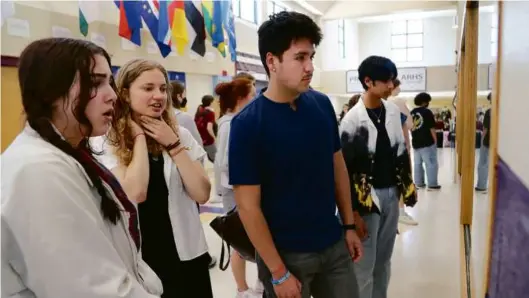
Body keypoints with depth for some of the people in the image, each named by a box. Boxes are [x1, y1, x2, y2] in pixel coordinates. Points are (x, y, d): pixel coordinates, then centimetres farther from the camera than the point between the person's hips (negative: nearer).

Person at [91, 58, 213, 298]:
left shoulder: (181, 135, 0)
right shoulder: (107, 143, -8)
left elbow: (202, 194, -8)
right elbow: (135, 193, -23)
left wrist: (172, 144, -13)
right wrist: (139, 137, -15)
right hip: (138, 257, -3)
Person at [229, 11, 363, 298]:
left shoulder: (322, 104, -3)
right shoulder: (247, 123, -17)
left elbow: (337, 165, 8)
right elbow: (249, 205, -15)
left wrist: (349, 225, 9)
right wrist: (278, 272, -13)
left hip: (333, 245, 5)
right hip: (286, 254, -4)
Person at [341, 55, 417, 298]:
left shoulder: (393, 111, 5)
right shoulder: (353, 119, -14)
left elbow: (402, 152, 15)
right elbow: (344, 169, -14)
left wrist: (407, 188, 13)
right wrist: (353, 212, -15)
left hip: (391, 195, 6)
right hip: (366, 197, -6)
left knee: (383, 261, 17)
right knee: (364, 266, 1)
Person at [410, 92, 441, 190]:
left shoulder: (412, 113, 7)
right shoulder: (427, 112, -11)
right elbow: (432, 128, -11)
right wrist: (435, 140, -2)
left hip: (415, 142, 7)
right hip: (427, 143, -7)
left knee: (417, 163, 12)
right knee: (431, 164, 0)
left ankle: (419, 183, 17)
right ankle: (432, 184, 3)